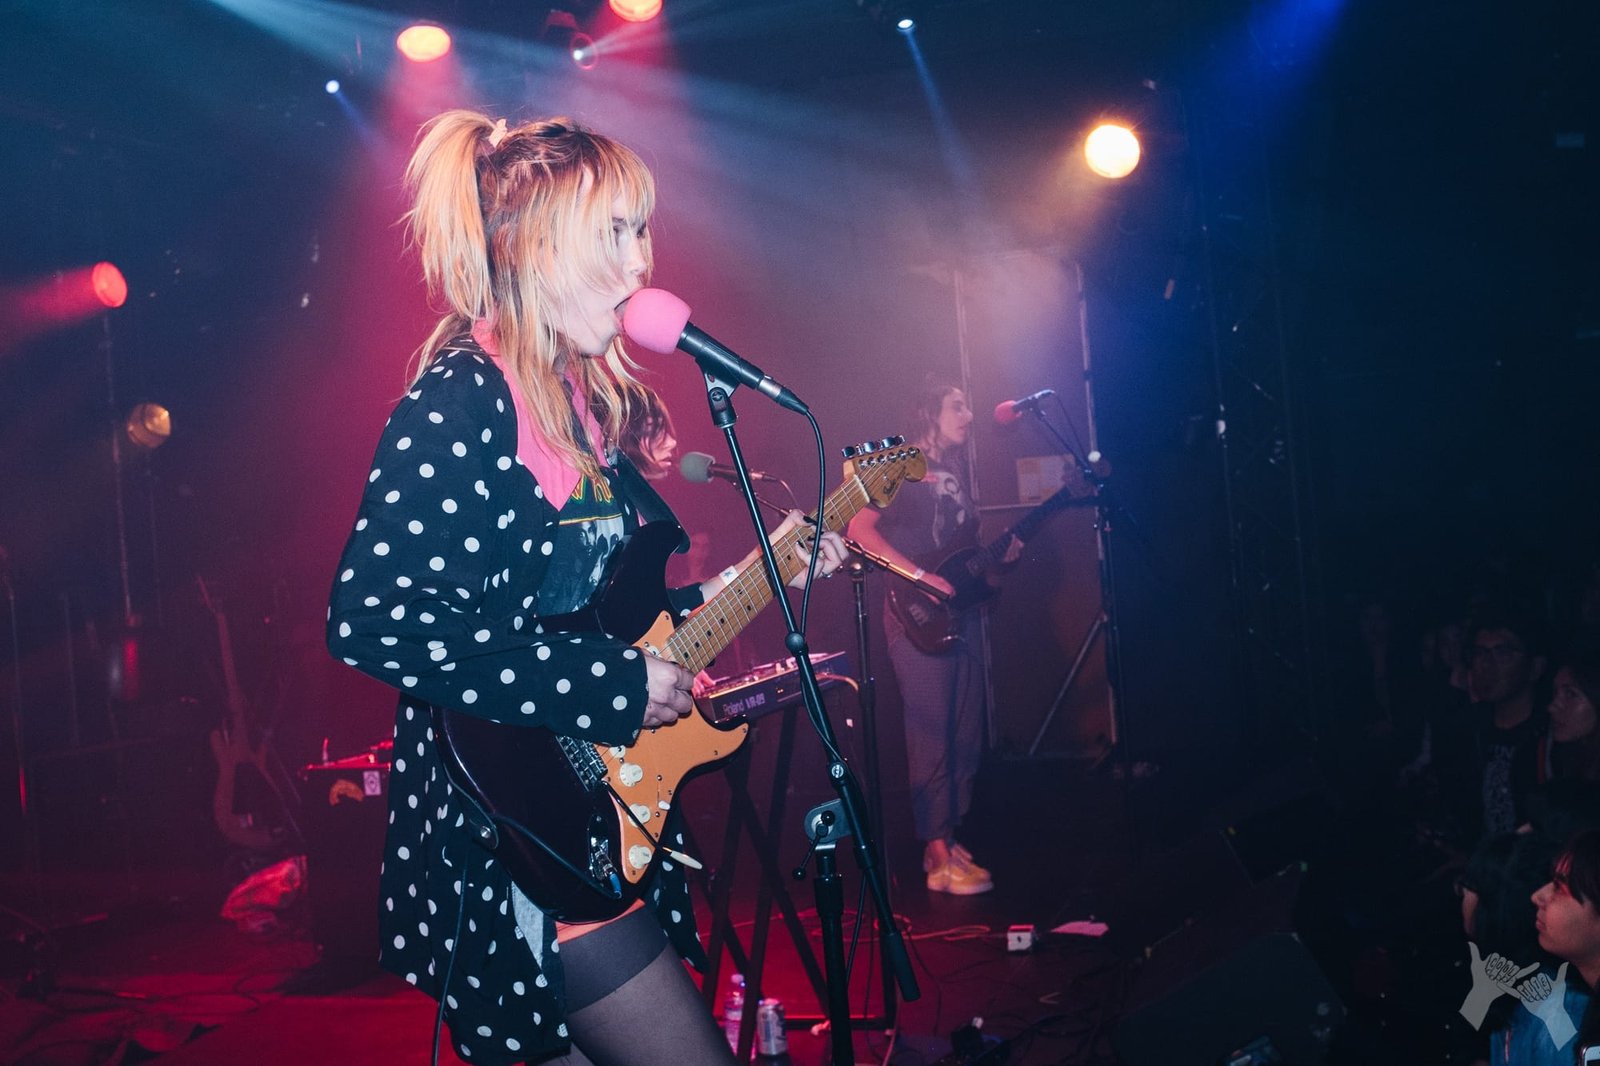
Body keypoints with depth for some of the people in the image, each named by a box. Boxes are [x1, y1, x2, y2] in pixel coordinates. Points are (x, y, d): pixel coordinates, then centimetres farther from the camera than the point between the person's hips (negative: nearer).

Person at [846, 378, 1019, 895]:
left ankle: (949, 839, 20)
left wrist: (998, 555, 8)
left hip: (960, 614, 9)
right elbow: (859, 528, -15)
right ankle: (940, 860, -6)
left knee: (966, 735, 10)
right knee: (931, 735, -8)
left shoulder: (955, 473, 18)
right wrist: (920, 577, -21)